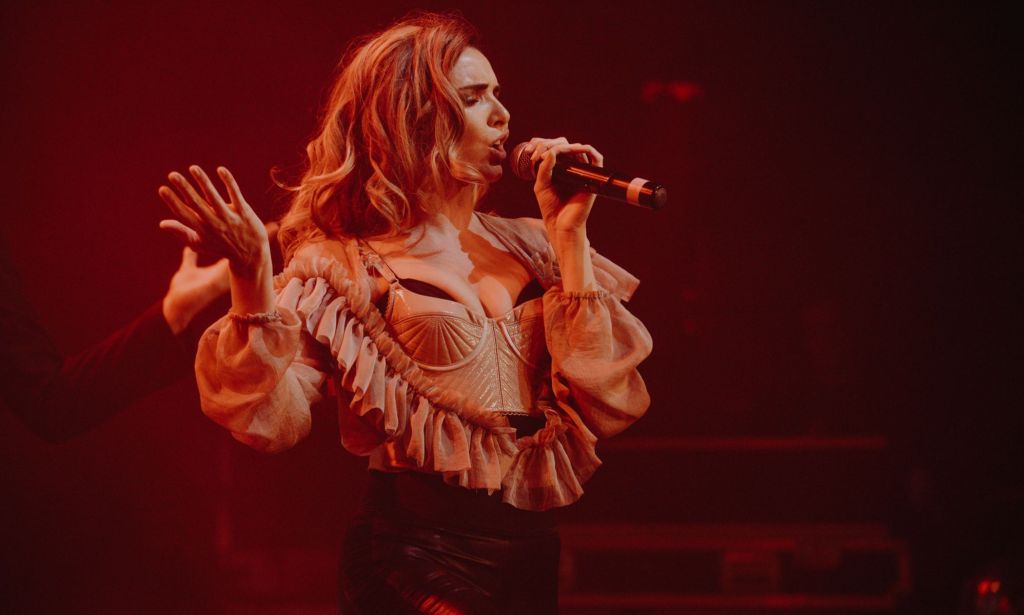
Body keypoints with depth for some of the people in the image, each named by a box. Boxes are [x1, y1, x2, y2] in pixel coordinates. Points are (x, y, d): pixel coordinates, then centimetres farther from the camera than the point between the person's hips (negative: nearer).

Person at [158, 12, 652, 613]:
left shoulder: (530, 247, 7)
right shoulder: (342, 268, -4)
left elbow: (605, 406, -4)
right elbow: (274, 420, -16)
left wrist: (569, 235, -5)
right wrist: (251, 274, -28)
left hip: (534, 557, 4)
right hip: (418, 561, -4)